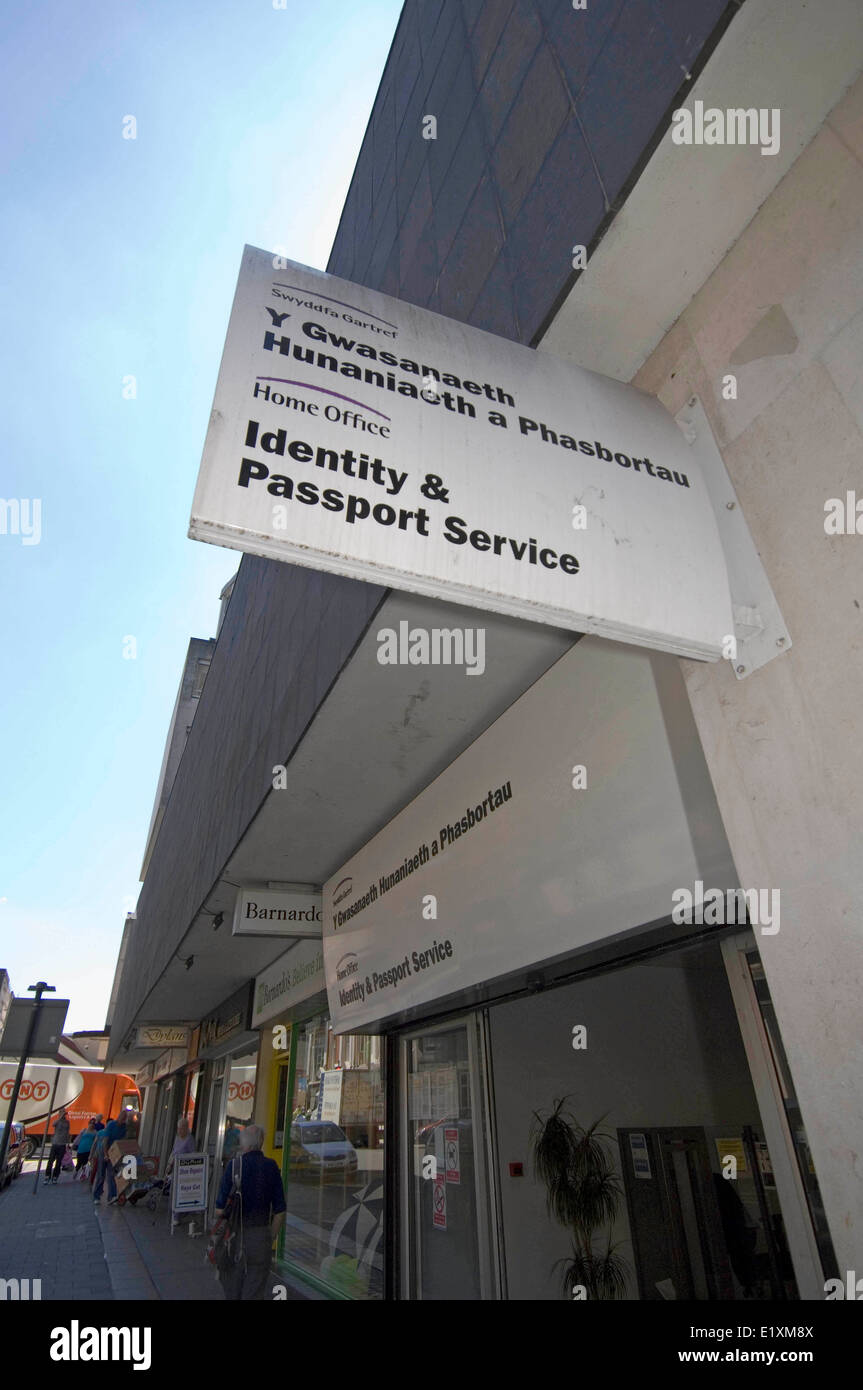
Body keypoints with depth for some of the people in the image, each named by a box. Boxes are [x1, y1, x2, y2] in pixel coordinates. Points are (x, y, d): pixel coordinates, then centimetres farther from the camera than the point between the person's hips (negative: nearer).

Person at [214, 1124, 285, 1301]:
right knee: (254, 1292, 12)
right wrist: (271, 1239, 12)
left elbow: (220, 1209, -11)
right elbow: (280, 1212, -1)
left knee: (232, 1289, 19)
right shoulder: (271, 1167, -3)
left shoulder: (234, 1165, -11)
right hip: (261, 1234, 1)